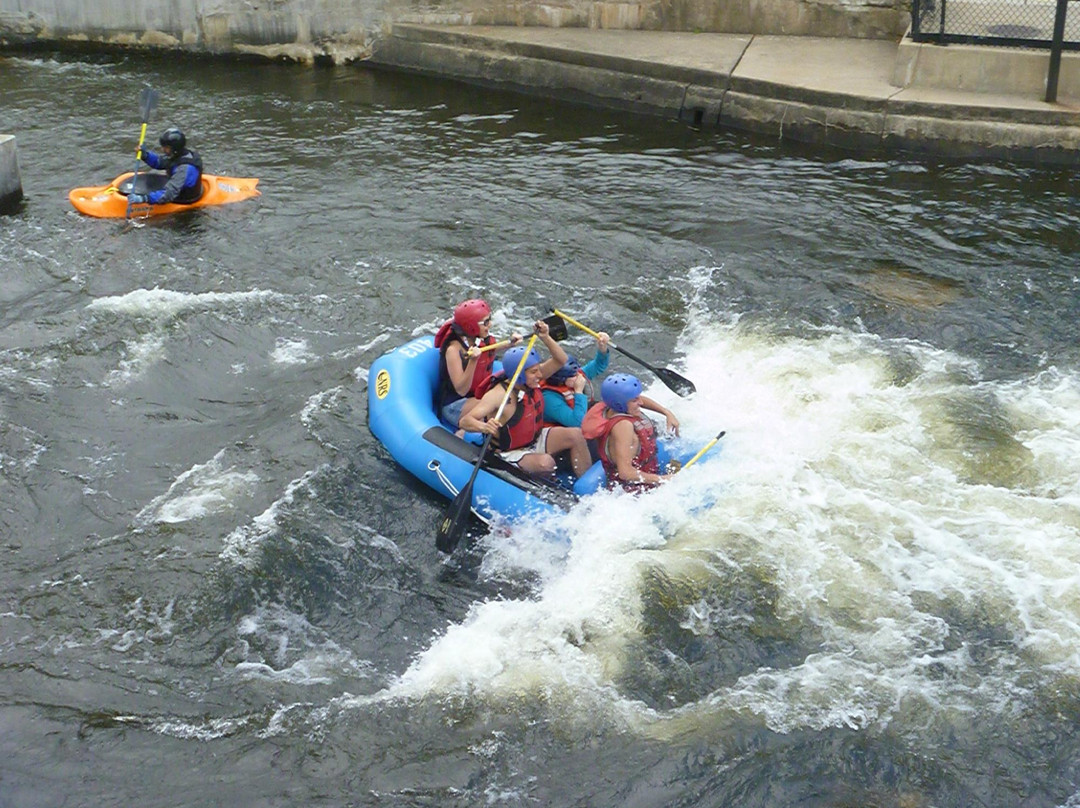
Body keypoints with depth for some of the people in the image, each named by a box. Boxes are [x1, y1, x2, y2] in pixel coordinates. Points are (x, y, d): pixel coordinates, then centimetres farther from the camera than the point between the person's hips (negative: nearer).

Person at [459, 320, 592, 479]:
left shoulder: (529, 379, -7)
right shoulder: (498, 395, -29)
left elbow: (560, 360, -2)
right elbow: (465, 421, -37)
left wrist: (546, 337, -19)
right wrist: (483, 427, -59)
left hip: (536, 439, 8)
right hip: (511, 453, -8)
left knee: (575, 434, -11)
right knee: (545, 462, -36)